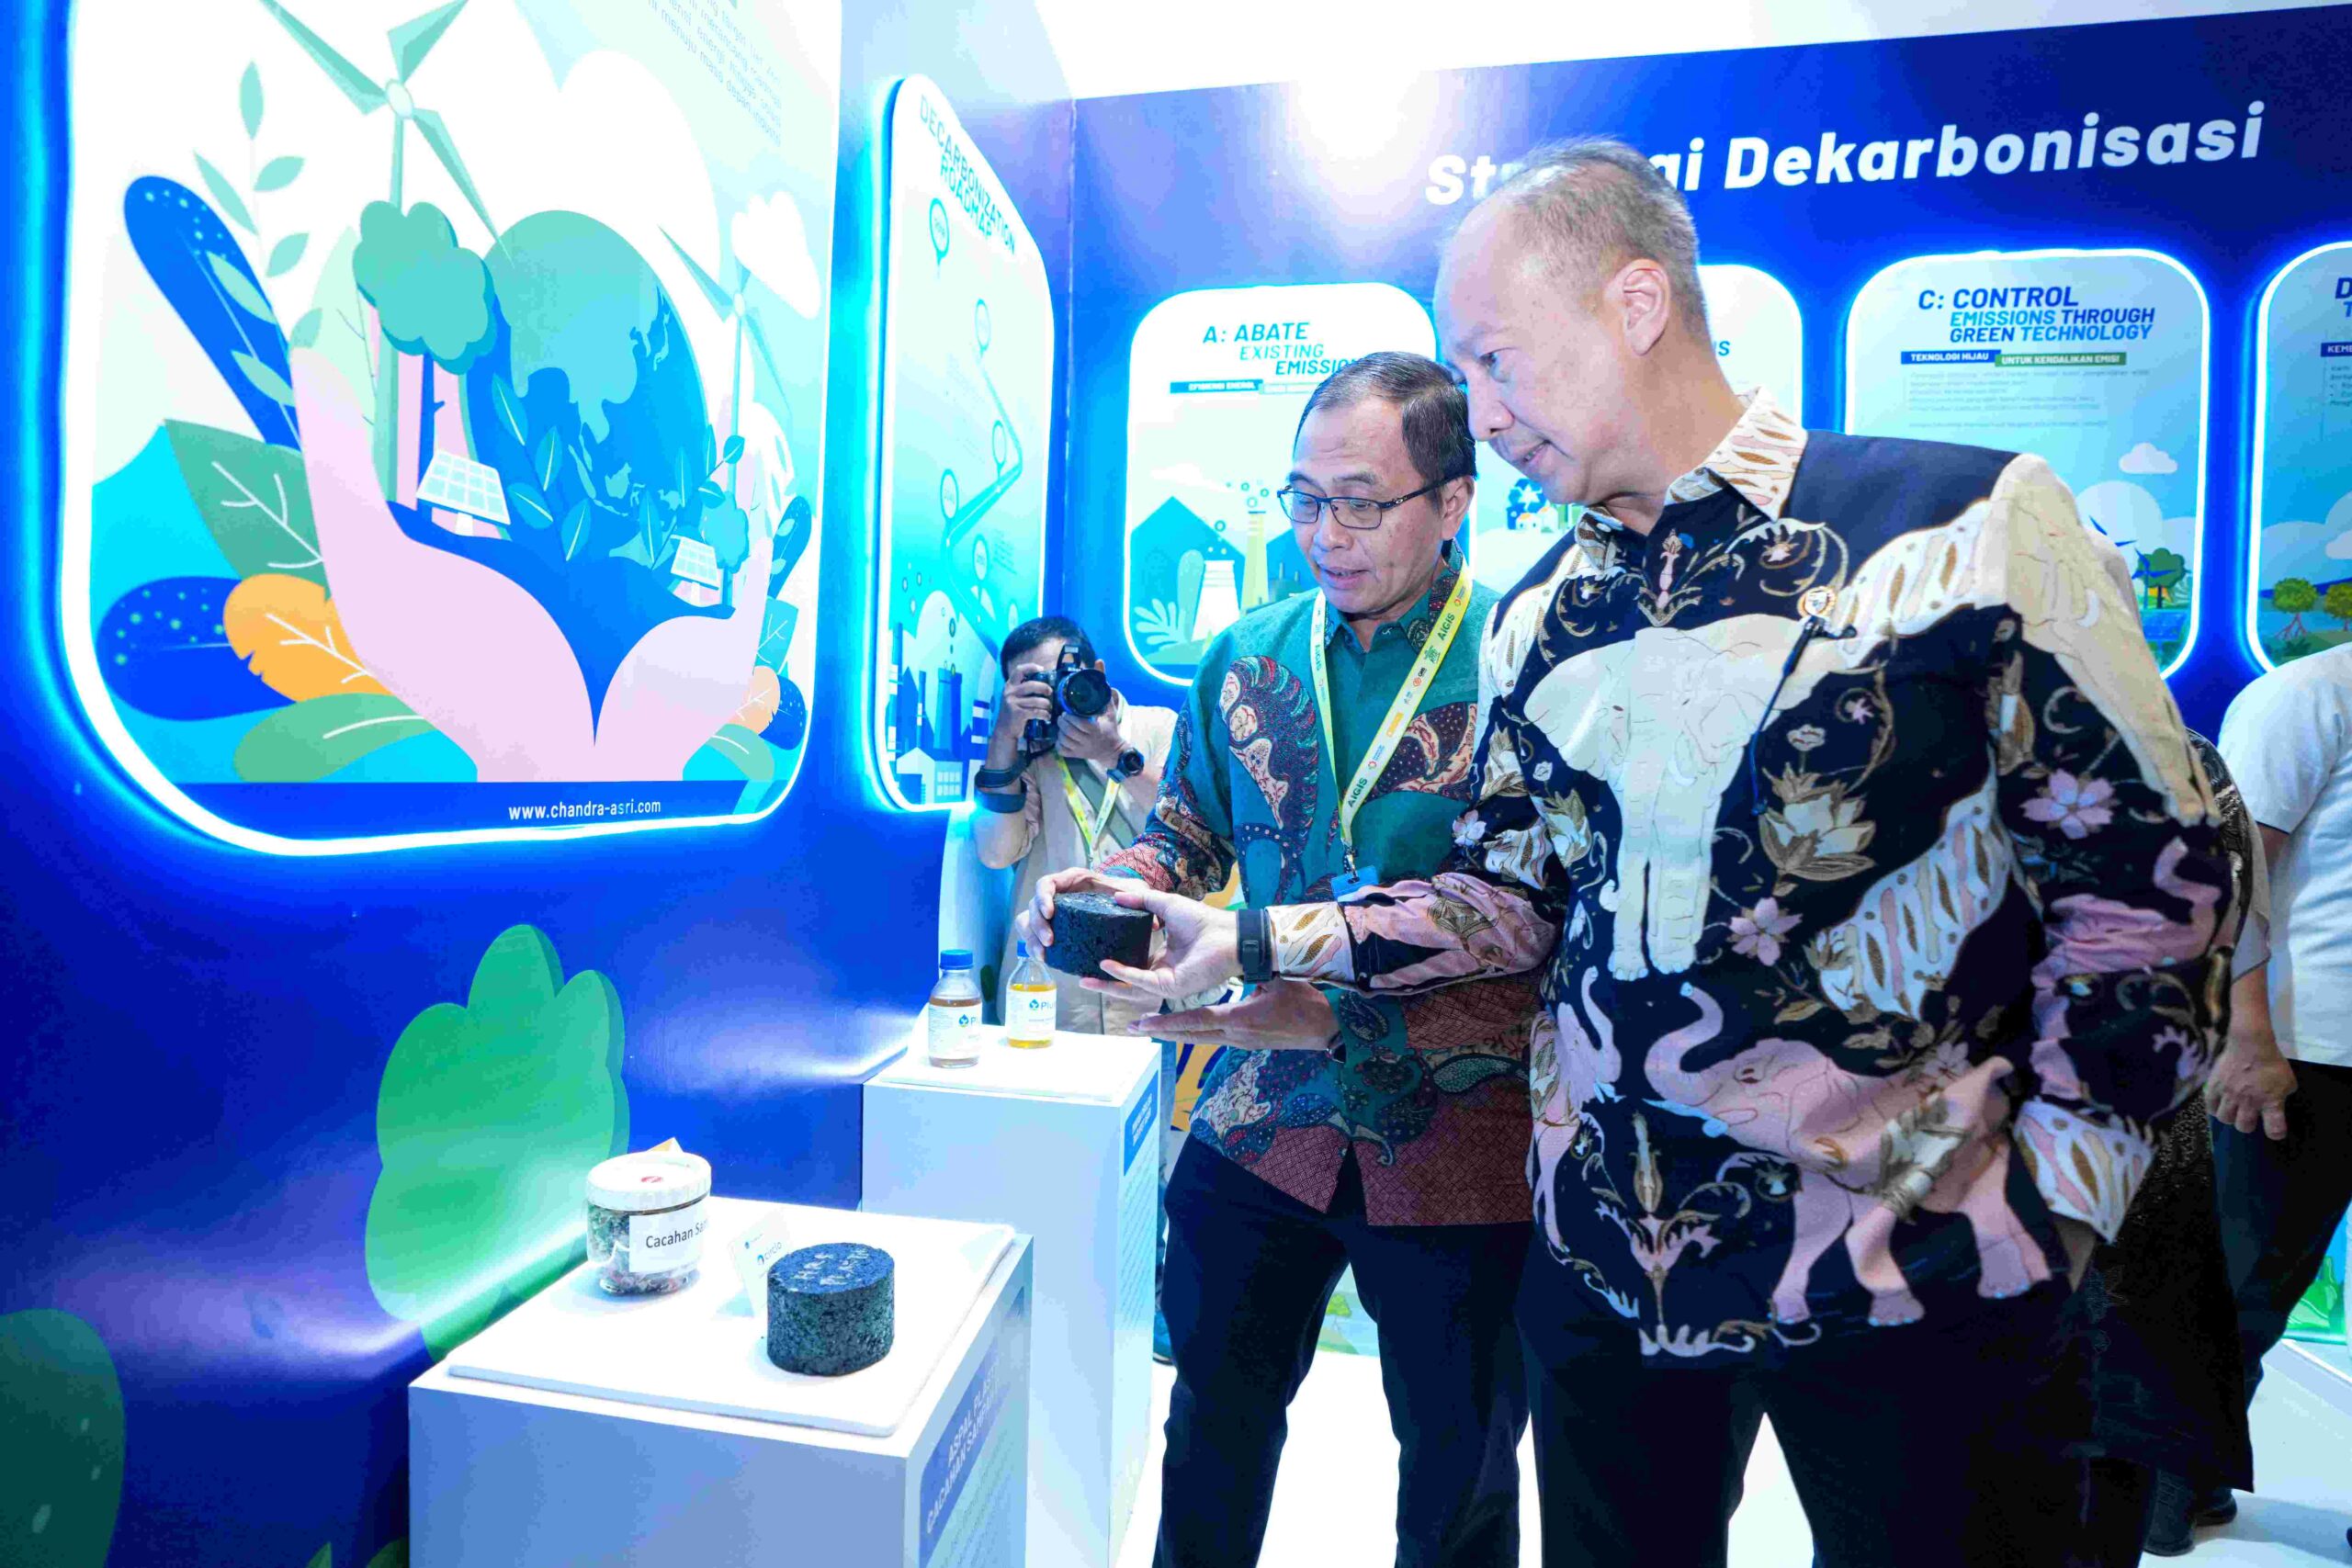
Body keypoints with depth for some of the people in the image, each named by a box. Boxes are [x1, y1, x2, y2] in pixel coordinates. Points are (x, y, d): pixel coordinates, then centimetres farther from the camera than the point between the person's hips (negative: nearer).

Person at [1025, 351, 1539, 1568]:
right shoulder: (1246, 657, 0)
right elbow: (1193, 827, 11)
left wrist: (1345, 1025, -27)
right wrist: (1114, 884, -9)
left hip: (1459, 1147, -3)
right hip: (1264, 1119, 4)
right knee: (1216, 1421, 24)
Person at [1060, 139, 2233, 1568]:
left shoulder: (1970, 520, -9)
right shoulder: (1538, 618, 4)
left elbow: (2152, 878, -6)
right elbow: (1507, 899, 5)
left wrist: (2057, 1193, -10)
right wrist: (1253, 939, -4)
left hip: (1920, 1261, -4)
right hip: (1611, 1258, 5)